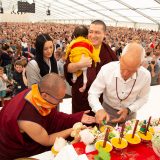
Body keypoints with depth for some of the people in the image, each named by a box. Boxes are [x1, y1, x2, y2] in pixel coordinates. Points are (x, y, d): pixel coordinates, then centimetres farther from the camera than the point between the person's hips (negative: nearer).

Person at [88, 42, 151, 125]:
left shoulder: (145, 76, -24)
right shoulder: (106, 70, -28)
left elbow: (142, 98, -7)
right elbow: (93, 93, -20)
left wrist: (128, 110, -21)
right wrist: (99, 110, -37)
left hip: (129, 114, 1)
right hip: (107, 111, -1)